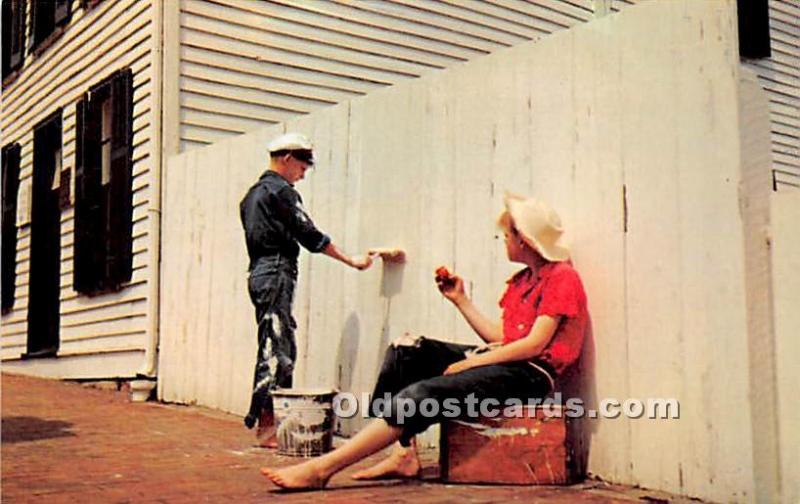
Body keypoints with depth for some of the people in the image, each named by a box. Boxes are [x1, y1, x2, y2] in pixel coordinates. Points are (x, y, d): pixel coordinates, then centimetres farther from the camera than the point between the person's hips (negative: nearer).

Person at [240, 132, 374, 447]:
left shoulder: (253, 194, 22)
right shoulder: (280, 191, -8)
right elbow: (309, 235, -12)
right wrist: (352, 261, -6)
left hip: (259, 272, 10)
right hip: (276, 271, -10)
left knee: (283, 348, 11)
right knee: (275, 350, -10)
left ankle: (278, 421, 13)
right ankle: (266, 426, -9)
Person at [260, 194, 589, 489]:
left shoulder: (562, 277, -5)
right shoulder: (521, 281, 22)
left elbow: (534, 344, -14)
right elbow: (499, 338, 14)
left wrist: (472, 362, -15)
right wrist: (460, 299, 15)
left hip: (530, 374, -9)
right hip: (504, 362, 9)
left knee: (423, 393, -26)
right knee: (407, 349, -5)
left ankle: (324, 467, -27)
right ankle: (404, 453, -20)